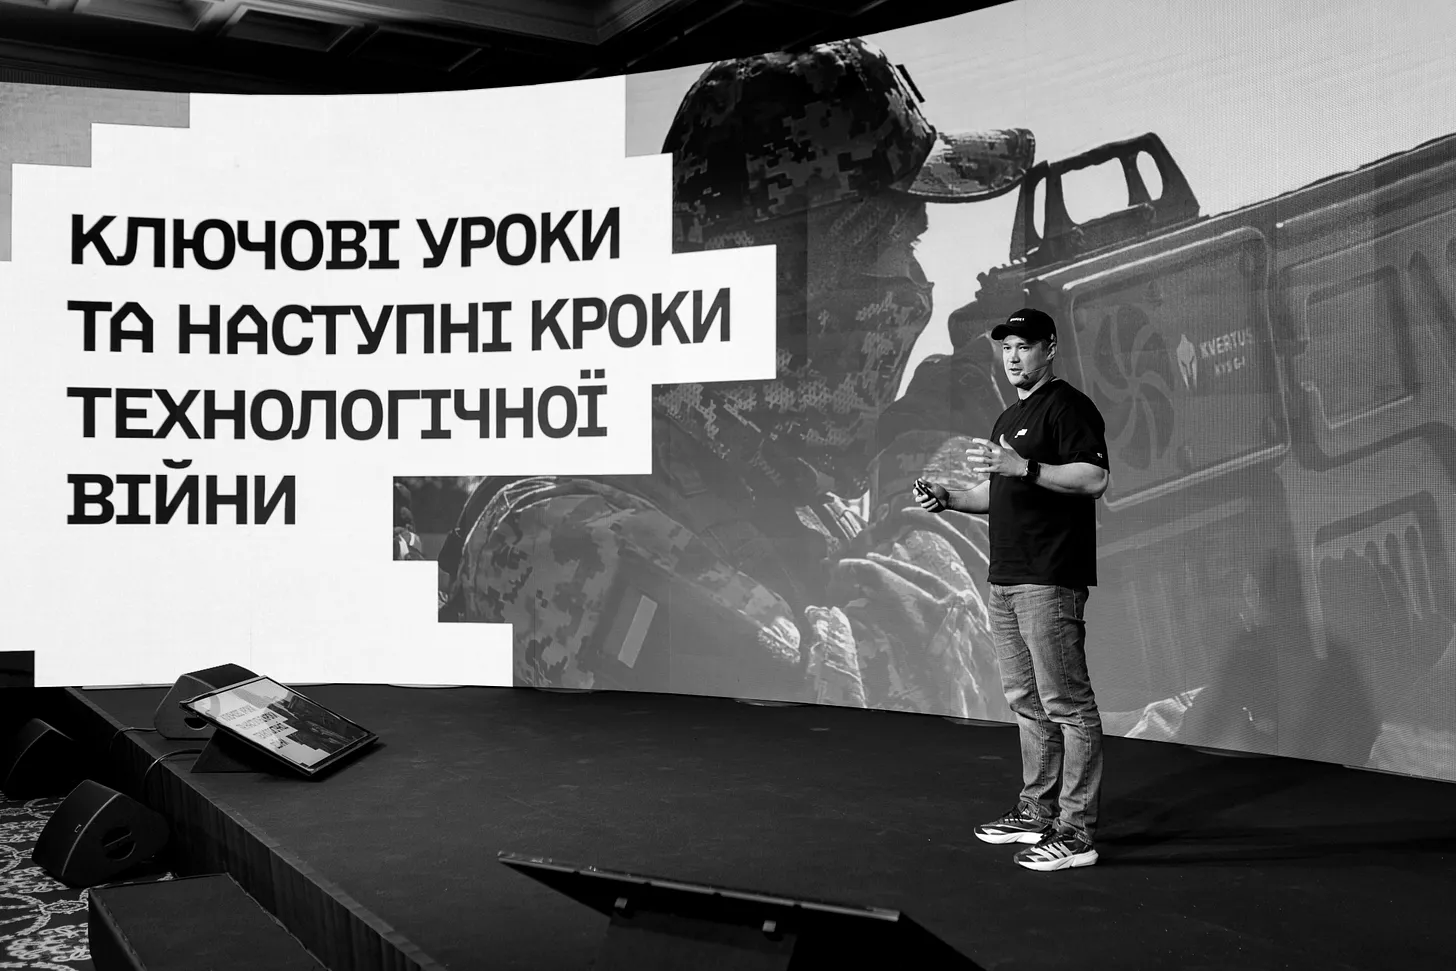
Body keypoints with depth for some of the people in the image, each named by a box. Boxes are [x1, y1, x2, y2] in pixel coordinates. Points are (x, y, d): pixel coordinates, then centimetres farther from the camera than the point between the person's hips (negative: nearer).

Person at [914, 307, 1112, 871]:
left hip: (1050, 581, -10)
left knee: (1066, 704, -8)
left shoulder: (1067, 406, -7)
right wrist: (947, 500, 13)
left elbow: (1095, 478, -19)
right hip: (1005, 580, 10)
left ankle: (1077, 832, -5)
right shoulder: (1008, 419, 22)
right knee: (1026, 702, 14)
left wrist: (1023, 466, -26)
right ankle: (1037, 812, 24)